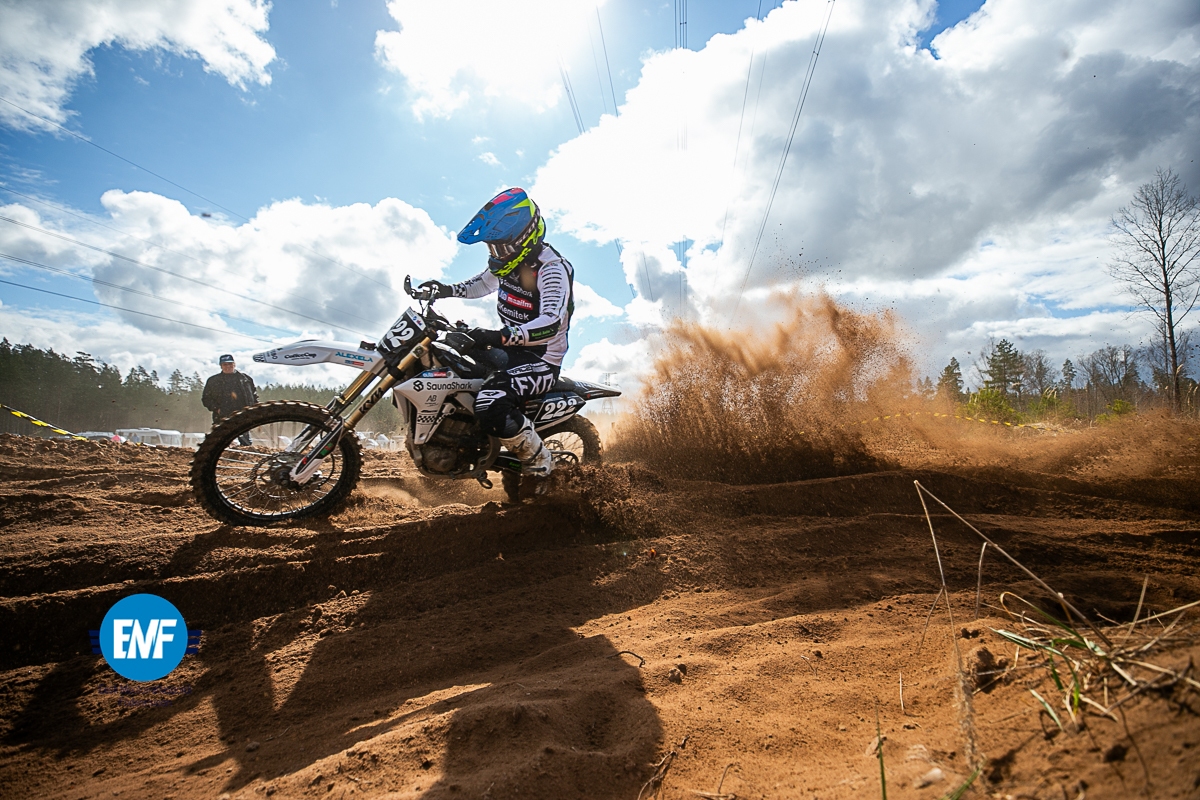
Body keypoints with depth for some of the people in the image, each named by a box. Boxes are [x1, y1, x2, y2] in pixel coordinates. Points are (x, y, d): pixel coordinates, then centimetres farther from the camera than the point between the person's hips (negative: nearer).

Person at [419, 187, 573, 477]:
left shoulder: (552, 269, -21)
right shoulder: (512, 259, 5)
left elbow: (551, 322, -38)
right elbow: (483, 283, 25)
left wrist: (500, 336, -50)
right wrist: (448, 290, 6)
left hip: (541, 359, -9)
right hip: (511, 349, 10)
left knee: (490, 405, -35)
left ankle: (540, 464, -12)